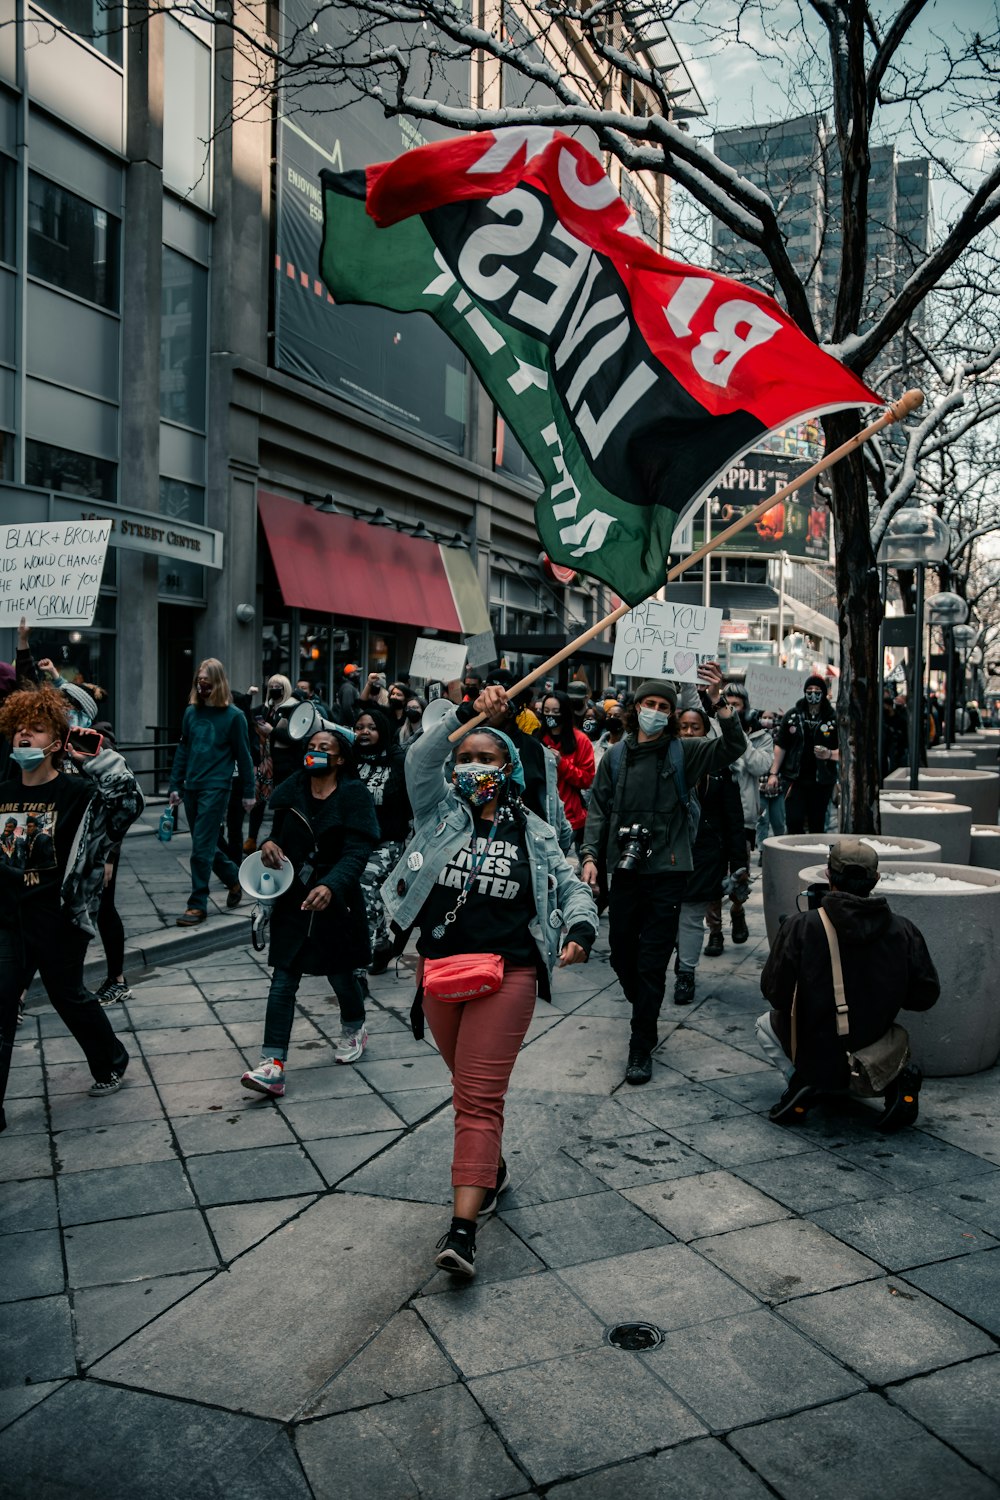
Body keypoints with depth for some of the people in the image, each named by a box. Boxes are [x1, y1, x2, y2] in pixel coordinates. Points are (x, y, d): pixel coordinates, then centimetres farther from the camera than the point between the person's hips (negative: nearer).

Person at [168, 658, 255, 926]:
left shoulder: (233, 716, -6)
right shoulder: (191, 712, 6)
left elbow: (243, 756, -3)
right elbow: (183, 750, 11)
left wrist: (248, 792, -2)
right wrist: (175, 785, 9)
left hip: (215, 788, -5)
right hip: (191, 787, 5)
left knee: (202, 847, -5)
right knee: (206, 844, 14)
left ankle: (198, 905, 3)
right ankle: (234, 880, 34)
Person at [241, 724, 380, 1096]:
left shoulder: (354, 796, -11)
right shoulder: (291, 790, 4)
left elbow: (356, 853, -19)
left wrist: (331, 886, -35)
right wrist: (270, 844, -5)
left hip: (335, 900, -3)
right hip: (293, 899, 4)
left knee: (340, 974, 12)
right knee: (283, 979, -3)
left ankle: (354, 1030, 43)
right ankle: (273, 1065, -3)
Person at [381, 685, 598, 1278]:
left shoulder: (532, 833, 6)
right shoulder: (442, 812, 5)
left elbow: (571, 887, 9)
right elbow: (420, 759, -12)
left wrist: (581, 928, -11)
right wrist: (469, 715, -23)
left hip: (507, 975, -3)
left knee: (479, 1096, -8)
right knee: (468, 1086, 18)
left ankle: (463, 1227, -12)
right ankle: (493, 1169, 42)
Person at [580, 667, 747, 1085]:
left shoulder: (682, 753, 1)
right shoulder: (616, 756, 6)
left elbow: (733, 748, -11)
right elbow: (598, 809, 7)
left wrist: (719, 703, -23)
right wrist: (590, 854, -4)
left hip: (666, 871, -3)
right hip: (625, 870, 3)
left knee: (653, 962, -1)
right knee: (622, 954, 12)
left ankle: (642, 1048, 9)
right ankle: (644, 1014, 39)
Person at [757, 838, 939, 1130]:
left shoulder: (800, 927, -19)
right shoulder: (903, 931, -11)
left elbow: (775, 993, -16)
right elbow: (925, 995, -5)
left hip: (816, 1053, -2)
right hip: (878, 1048, 3)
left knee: (766, 1024, 27)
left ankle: (803, 1080, 0)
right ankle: (896, 1078, 6)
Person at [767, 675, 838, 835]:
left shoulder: (833, 719, 1)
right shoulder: (793, 715, 6)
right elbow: (780, 745, 9)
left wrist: (829, 754, -20)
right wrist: (773, 773, 3)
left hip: (821, 781, -1)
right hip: (795, 778, 1)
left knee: (817, 825, 4)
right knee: (794, 822, -8)